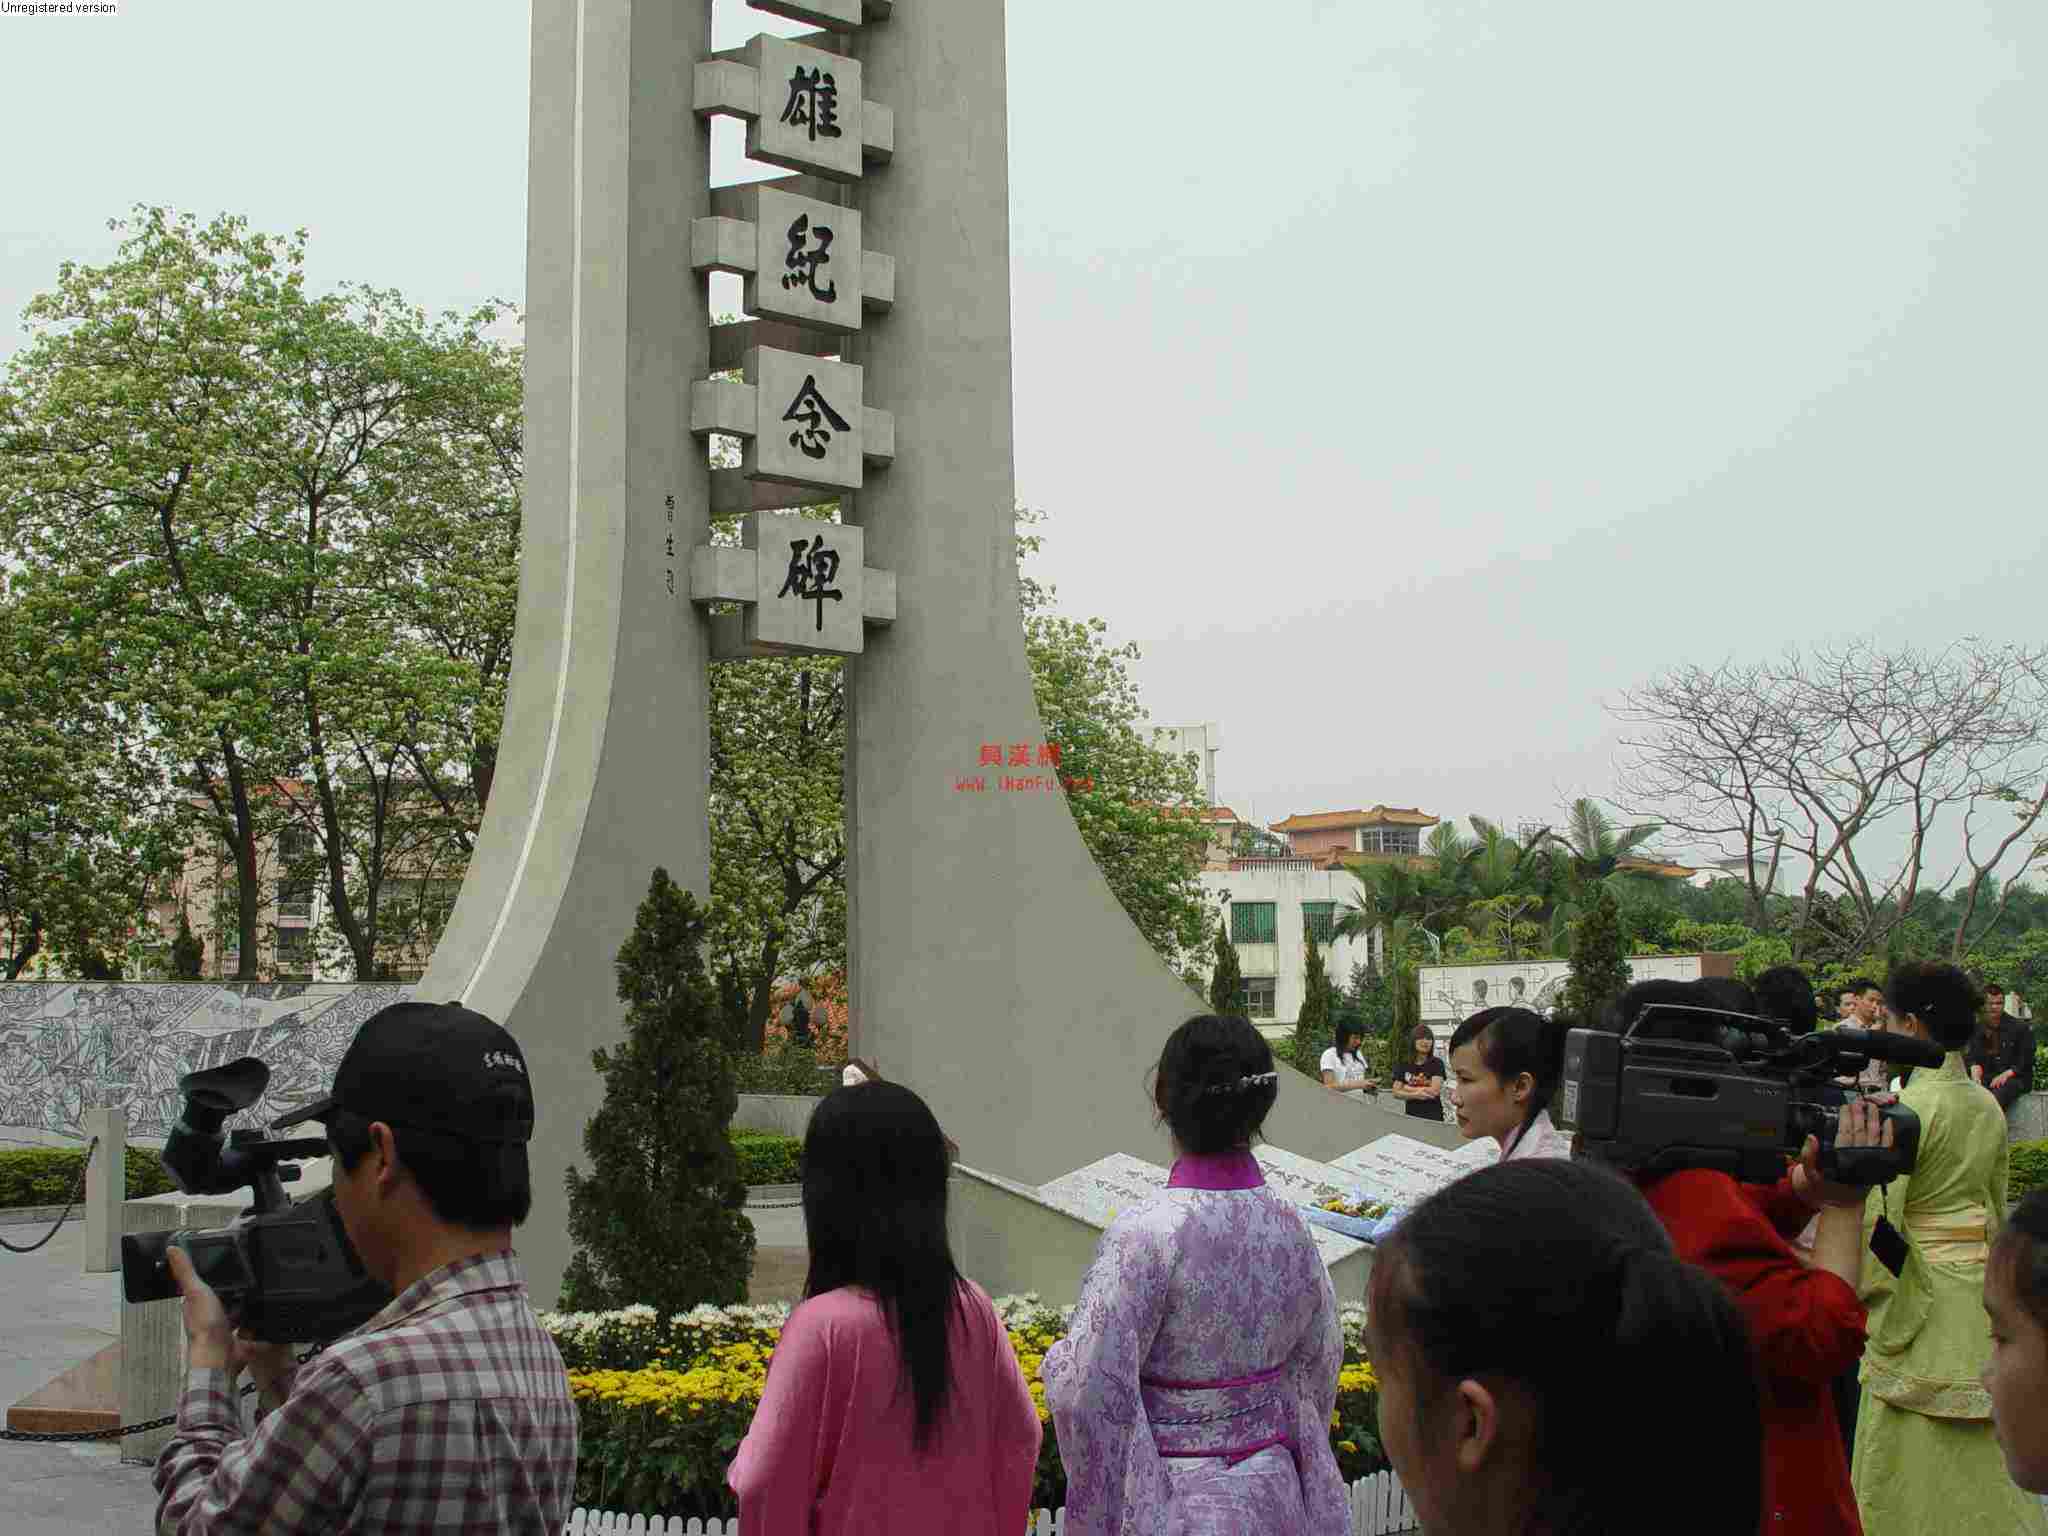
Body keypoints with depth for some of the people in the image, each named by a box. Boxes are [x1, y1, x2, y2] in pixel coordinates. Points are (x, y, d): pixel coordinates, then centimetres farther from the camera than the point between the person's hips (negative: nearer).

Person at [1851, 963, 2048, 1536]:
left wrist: (1860, 1293, -6)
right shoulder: (1987, 1107, 6)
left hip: (1921, 1303, -8)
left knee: (1907, 1477, 2)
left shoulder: (1909, 1107, -17)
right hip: (1981, 1295, 8)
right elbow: (1998, 1213, 16)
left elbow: (1878, 1223, -19)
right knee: (1983, 1471, 15)